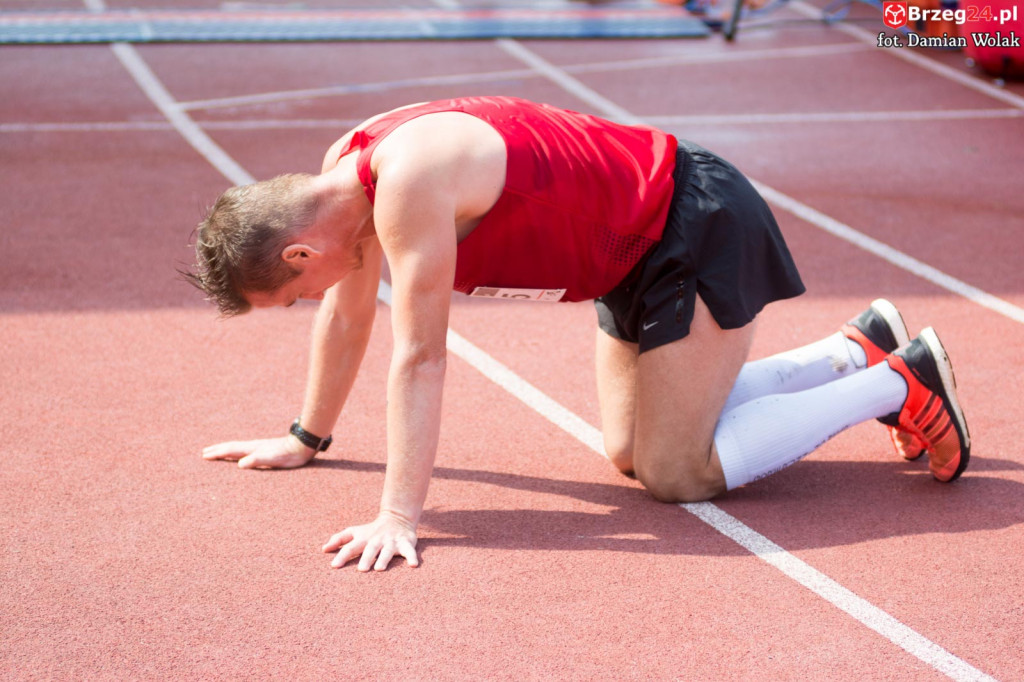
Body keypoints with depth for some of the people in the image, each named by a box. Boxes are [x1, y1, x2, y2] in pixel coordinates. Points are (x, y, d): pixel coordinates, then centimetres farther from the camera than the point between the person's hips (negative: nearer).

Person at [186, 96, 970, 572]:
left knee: (677, 472, -8)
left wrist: (399, 517, -30)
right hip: (641, 248, 10)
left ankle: (900, 381, 3)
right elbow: (347, 316, 14)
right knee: (633, 449, 15)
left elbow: (419, 356, -31)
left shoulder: (408, 181, -29)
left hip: (699, 228, -10)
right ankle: (856, 348, 25)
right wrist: (307, 438, 22)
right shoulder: (344, 167, -1)